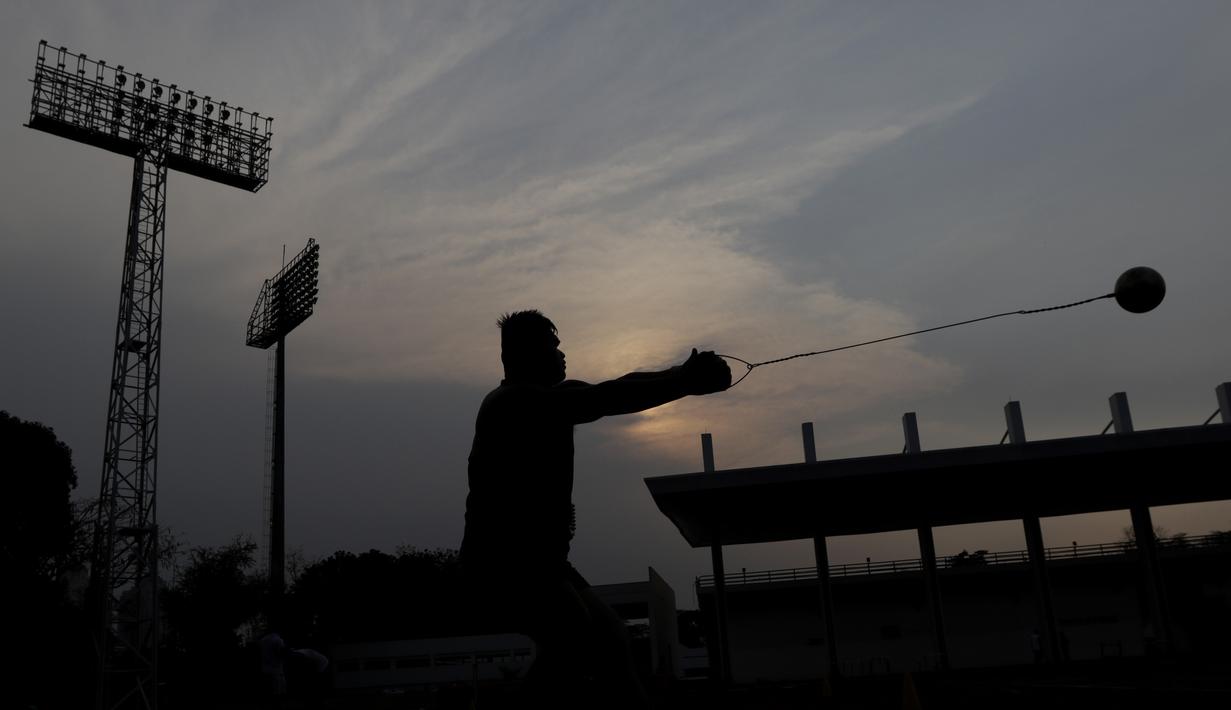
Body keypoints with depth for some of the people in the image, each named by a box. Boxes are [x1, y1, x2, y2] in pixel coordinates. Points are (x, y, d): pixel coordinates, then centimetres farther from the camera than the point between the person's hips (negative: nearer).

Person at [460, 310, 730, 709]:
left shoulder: (544, 400, 14)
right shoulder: (516, 401, -15)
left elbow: (606, 396, 9)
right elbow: (604, 400, -23)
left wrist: (684, 376, -1)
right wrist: (685, 383, -19)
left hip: (538, 559, 10)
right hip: (502, 563, -10)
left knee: (610, 639, 11)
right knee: (579, 636, -25)